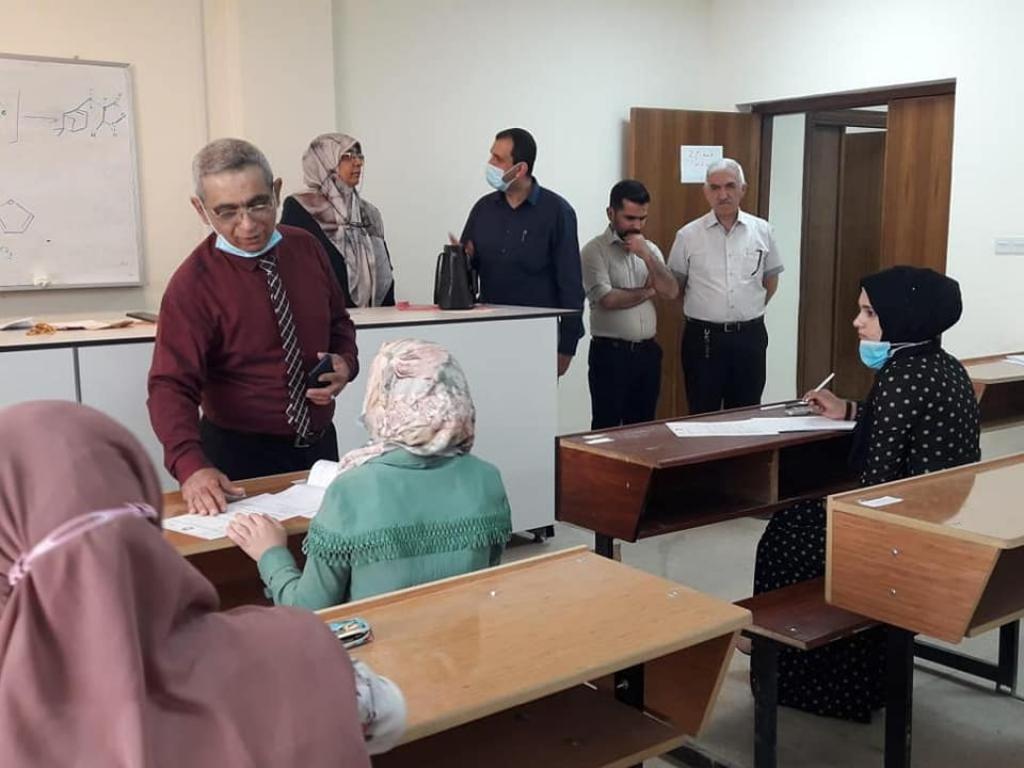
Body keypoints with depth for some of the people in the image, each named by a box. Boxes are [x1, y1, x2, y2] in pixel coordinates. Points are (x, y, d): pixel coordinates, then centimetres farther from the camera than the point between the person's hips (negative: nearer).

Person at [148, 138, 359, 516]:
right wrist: (192, 466, -40)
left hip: (320, 443, 5)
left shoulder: (306, 248, -2)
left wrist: (345, 363, -9)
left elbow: (338, 322, 13)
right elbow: (172, 387, -24)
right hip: (241, 457, -5)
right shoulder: (192, 285, -18)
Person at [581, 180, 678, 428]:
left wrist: (646, 256, -12)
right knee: (607, 427, 0)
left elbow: (671, 291, 0)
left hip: (647, 351, 6)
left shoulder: (650, 249, 11)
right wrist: (648, 291, -4)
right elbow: (608, 299, -18)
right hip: (610, 352, -5)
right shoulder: (595, 250, -7)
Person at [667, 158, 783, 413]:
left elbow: (771, 279, 15)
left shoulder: (762, 230, 2)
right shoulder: (688, 235, -3)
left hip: (750, 336, 2)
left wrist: (750, 311, 13)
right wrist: (698, 313, 10)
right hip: (703, 337, -2)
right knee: (703, 416, 6)